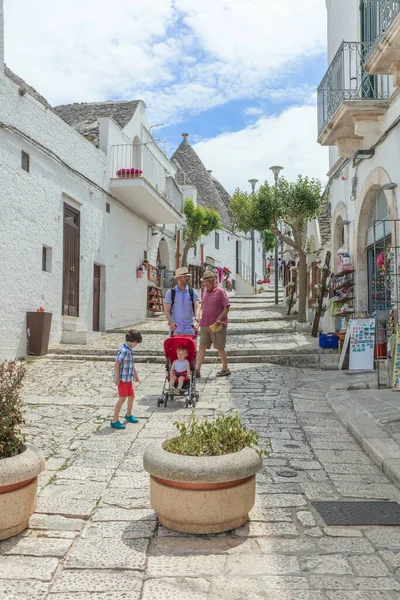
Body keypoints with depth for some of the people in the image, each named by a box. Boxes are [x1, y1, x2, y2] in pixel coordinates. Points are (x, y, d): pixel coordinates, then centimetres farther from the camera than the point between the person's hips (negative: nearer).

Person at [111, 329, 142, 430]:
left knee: (131, 396, 19)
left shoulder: (130, 350, 10)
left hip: (128, 378, 10)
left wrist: (135, 374, 28)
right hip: (122, 379, -10)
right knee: (123, 398, -10)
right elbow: (117, 364, -24)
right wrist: (117, 378, -23)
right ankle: (114, 421, -5)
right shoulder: (123, 350, -20)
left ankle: (129, 415, 41)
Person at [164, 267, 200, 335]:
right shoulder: (170, 293, 2)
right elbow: (166, 311, -3)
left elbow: (197, 307, -6)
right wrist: (171, 323, -21)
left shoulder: (193, 292, 5)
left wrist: (196, 320, -25)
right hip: (175, 329, -1)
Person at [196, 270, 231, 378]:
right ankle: (197, 370, 2)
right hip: (205, 325, 6)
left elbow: (226, 308, -10)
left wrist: (218, 320, -18)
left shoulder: (220, 292, -6)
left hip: (217, 326, -6)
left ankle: (225, 369, 17)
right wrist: (201, 321, 15)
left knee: (219, 348, 2)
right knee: (202, 347, 2)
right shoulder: (205, 292, 14)